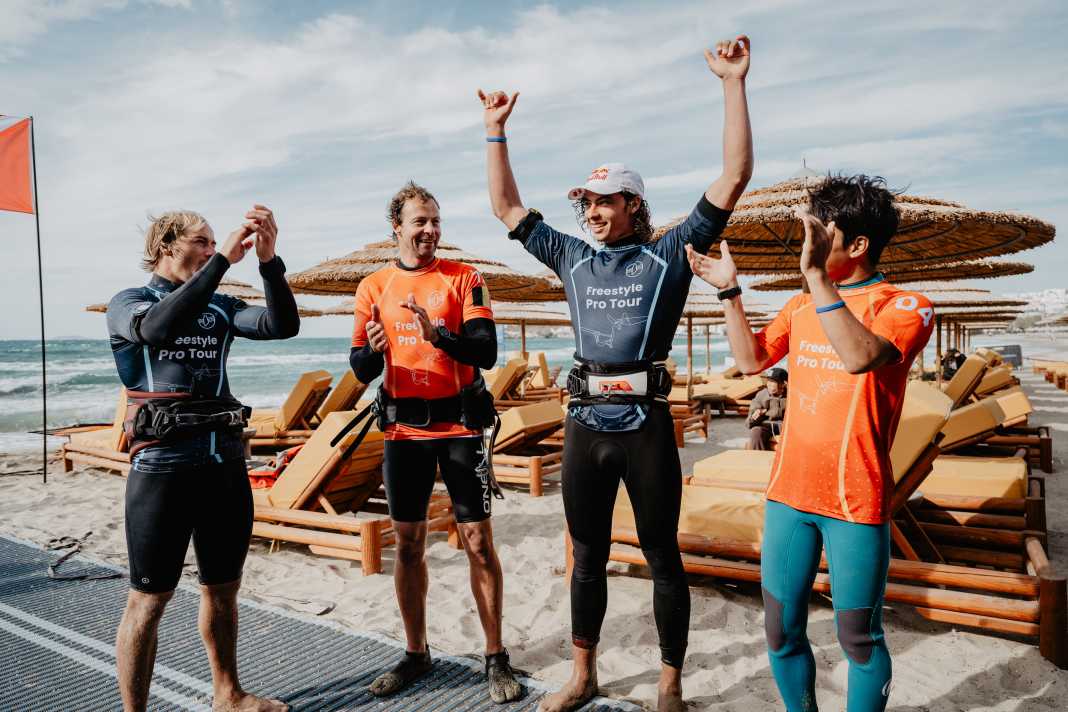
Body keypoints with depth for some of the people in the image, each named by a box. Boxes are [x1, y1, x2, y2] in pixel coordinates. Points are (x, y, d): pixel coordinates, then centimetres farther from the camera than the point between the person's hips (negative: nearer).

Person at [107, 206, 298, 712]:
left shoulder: (220, 308, 11)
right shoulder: (129, 303, -1)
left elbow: (283, 325, -6)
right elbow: (158, 328, -25)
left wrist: (269, 260, -18)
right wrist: (224, 260, -26)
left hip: (227, 464, 5)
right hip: (163, 467, -5)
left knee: (223, 588, 16)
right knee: (149, 599, 2)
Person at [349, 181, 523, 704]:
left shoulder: (464, 279, -2)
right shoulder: (374, 287, 6)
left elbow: (486, 351, -12)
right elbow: (362, 371, 4)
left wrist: (438, 333, -28)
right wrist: (372, 350, -18)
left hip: (459, 426, -2)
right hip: (403, 430, 3)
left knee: (479, 542, 1)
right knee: (408, 544, 11)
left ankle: (496, 657, 16)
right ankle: (416, 654, 28)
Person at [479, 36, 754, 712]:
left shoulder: (671, 252, 1)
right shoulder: (574, 258, 12)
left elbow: (734, 178, -6)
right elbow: (508, 208, 18)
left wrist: (734, 84, -10)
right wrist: (496, 130, 16)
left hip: (645, 423, -4)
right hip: (585, 423, 4)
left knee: (662, 558, 8)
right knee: (588, 555, 15)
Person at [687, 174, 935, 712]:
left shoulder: (905, 307, -8)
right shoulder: (802, 306, 11)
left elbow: (859, 356, -27)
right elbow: (751, 359, 10)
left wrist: (815, 275, -29)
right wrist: (730, 291, 5)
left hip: (856, 502, -5)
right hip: (789, 492, 5)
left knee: (858, 638, 9)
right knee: (782, 632, 13)